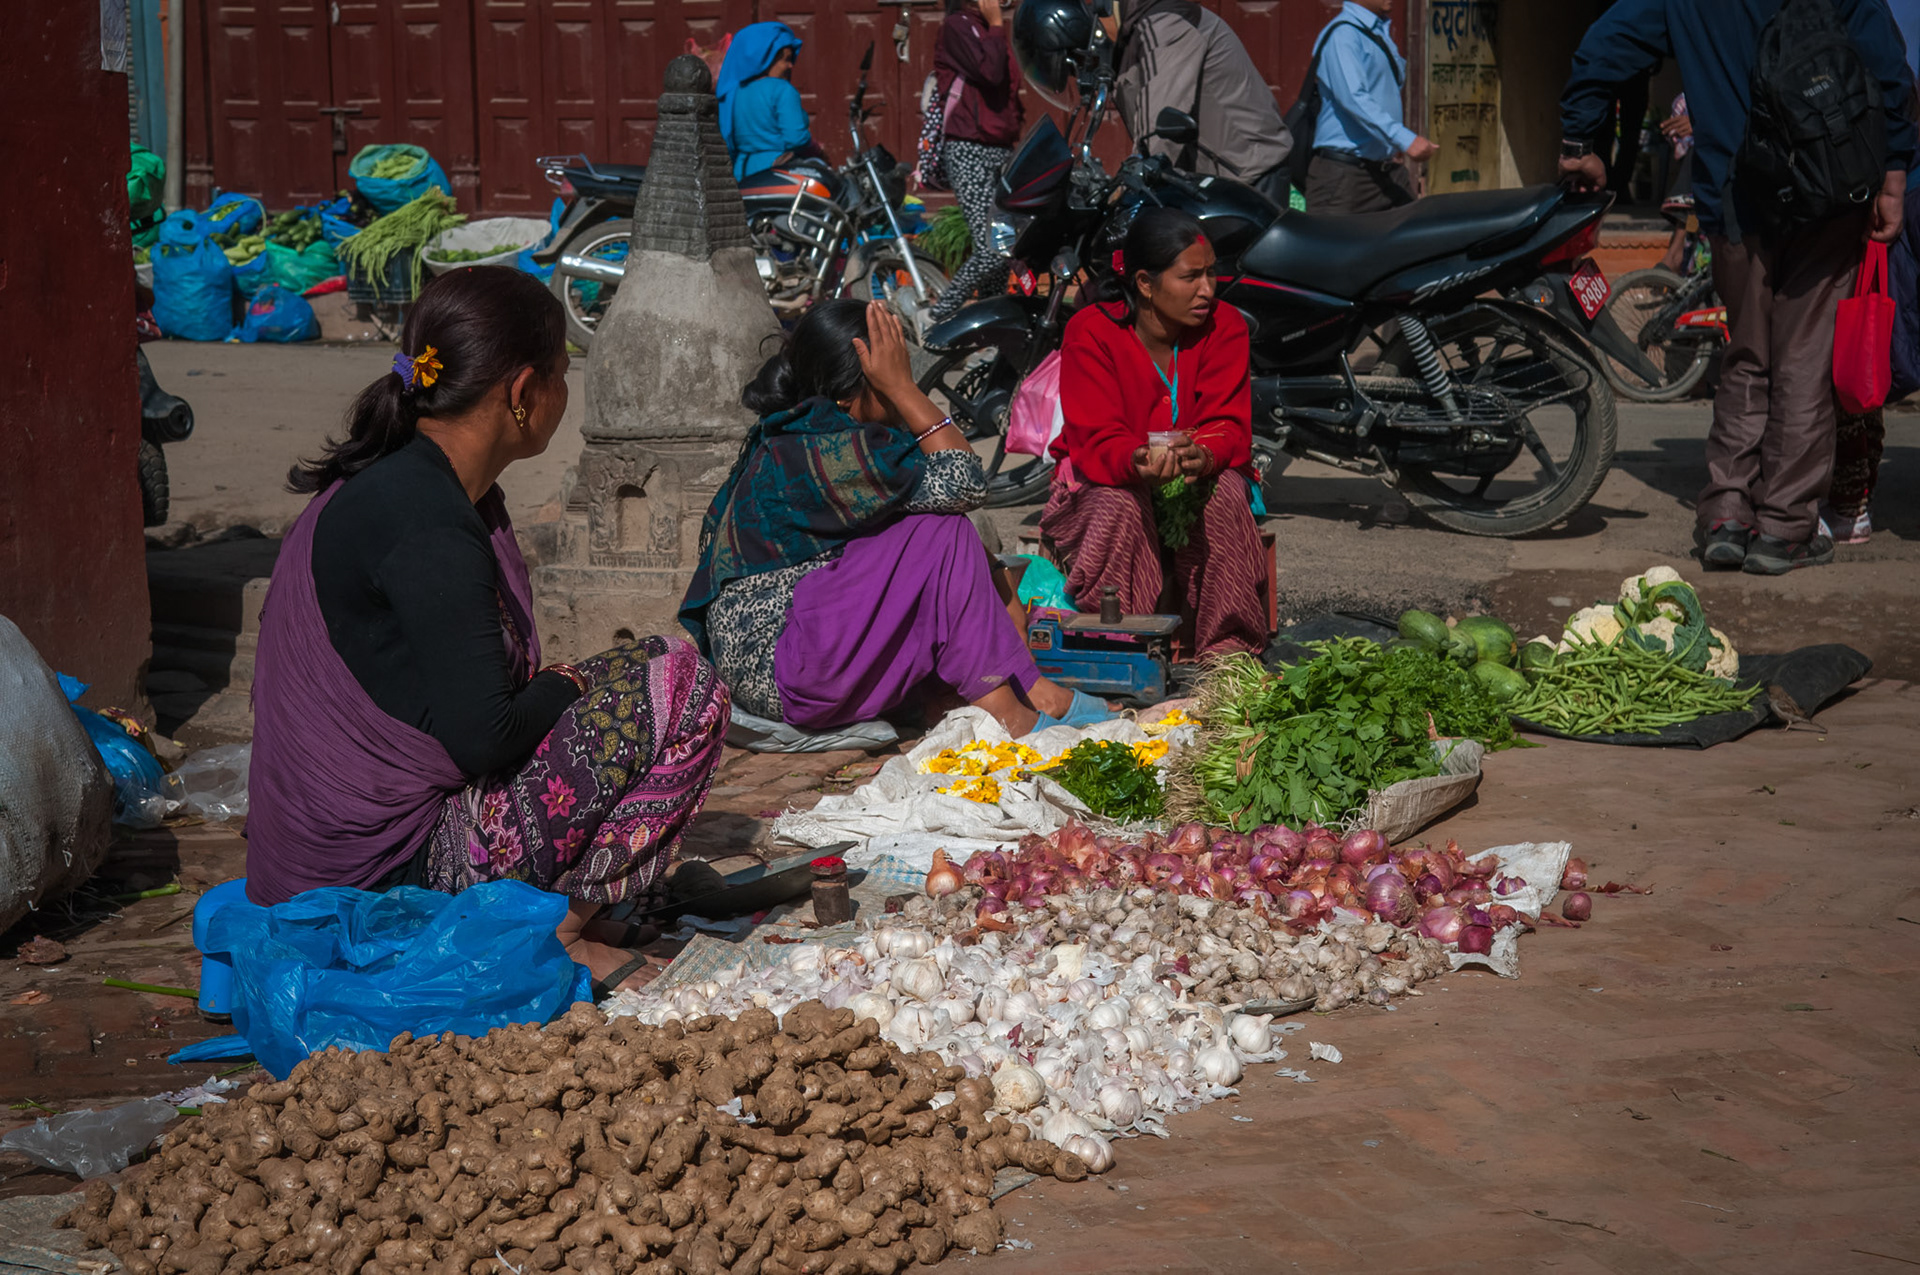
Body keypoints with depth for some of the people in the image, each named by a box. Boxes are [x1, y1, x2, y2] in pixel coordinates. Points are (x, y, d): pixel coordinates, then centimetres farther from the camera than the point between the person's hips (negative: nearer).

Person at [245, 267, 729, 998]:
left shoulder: (393, 480, 11)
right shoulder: (428, 527, -21)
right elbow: (482, 738, -24)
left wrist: (557, 689, 7)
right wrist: (567, 687, -5)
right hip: (389, 866, -10)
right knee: (679, 686, -12)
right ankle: (560, 930, -6)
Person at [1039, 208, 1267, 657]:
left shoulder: (1224, 326, -8)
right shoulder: (1091, 333, -16)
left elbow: (1229, 426, -17)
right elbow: (1098, 439, -23)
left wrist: (1204, 456, -43)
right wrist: (1139, 462, -49)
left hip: (1198, 477, 2)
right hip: (1103, 479, -2)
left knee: (1224, 493, -32)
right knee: (1119, 504, -36)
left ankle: (1229, 651, -25)